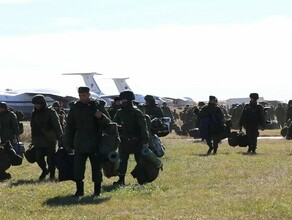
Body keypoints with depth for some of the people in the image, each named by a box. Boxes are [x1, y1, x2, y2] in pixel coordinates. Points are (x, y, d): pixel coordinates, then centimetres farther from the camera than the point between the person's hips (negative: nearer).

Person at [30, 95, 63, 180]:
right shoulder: (34, 113, 12)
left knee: (51, 159, -1)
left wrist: (60, 138, -13)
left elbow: (57, 126, -7)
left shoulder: (51, 112, -5)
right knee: (39, 158, 1)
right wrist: (33, 141, 20)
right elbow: (33, 127, 20)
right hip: (39, 141, 5)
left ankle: (52, 175, 14)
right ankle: (45, 171, 27)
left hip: (50, 141, -5)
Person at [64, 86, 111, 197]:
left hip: (95, 143, -2)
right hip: (80, 144, 2)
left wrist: (101, 117, -24)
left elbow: (107, 123, -2)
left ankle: (97, 190, 12)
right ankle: (79, 190, 5)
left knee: (96, 167, 3)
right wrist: (68, 143, 10)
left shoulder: (98, 106, 0)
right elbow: (69, 127, 14)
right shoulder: (75, 107, 7)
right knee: (78, 168, -4)